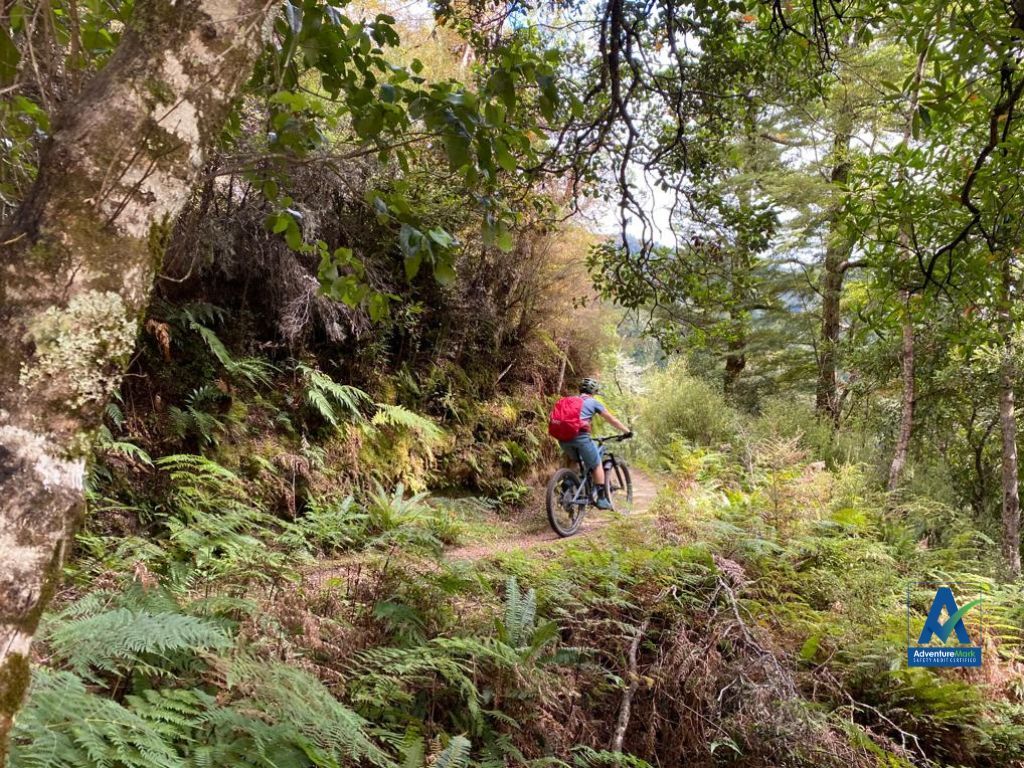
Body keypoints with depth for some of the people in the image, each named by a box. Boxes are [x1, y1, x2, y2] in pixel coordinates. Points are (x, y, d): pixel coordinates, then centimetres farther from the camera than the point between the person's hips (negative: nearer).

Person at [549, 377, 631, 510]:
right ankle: (602, 499, 7)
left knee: (578, 462, 29)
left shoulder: (569, 401, 28)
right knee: (597, 466, 10)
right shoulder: (593, 402, 14)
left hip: (562, 437, 5)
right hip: (579, 435, -5)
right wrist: (627, 431, 27)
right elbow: (611, 420, 17)